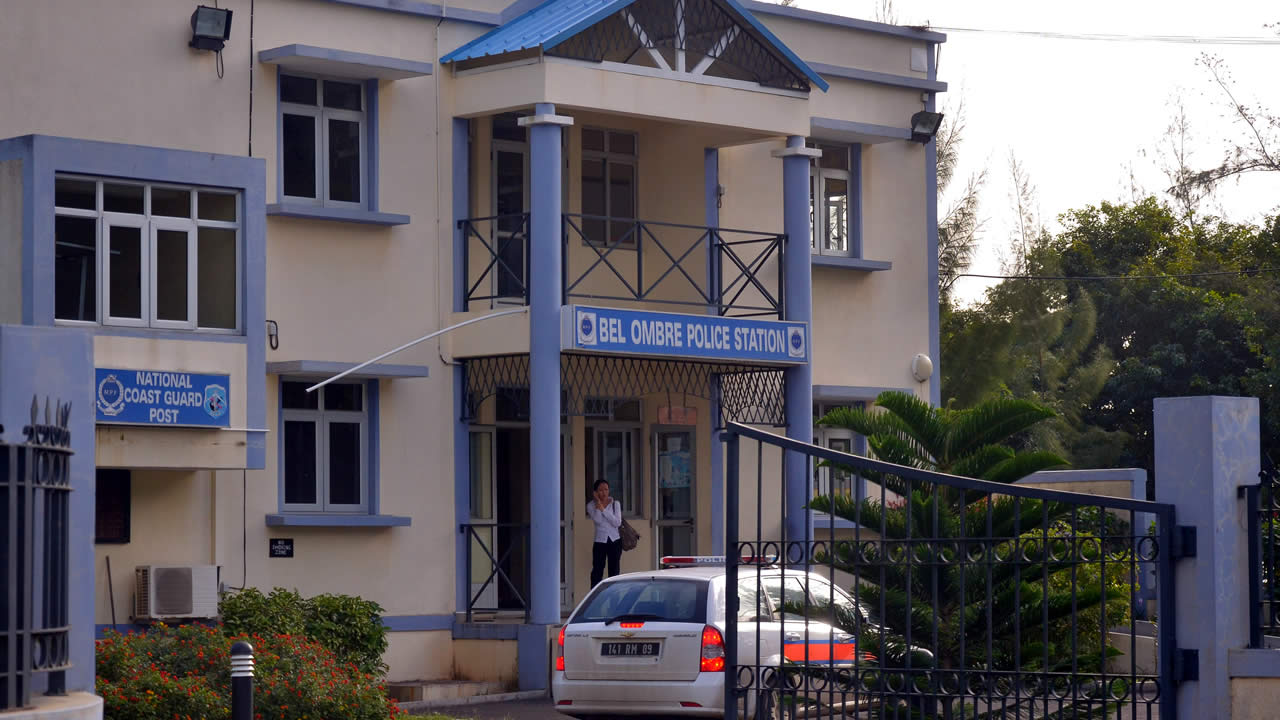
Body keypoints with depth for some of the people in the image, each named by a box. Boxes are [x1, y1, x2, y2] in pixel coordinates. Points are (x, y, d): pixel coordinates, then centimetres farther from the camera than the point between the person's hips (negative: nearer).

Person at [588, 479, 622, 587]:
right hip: (600, 542, -2)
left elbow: (617, 522, -9)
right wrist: (598, 502, -12)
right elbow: (597, 520, -17)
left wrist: (603, 509, -13)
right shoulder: (591, 506, 1)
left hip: (615, 541, 2)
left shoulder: (615, 504, 4)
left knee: (614, 572, 4)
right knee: (597, 571, -6)